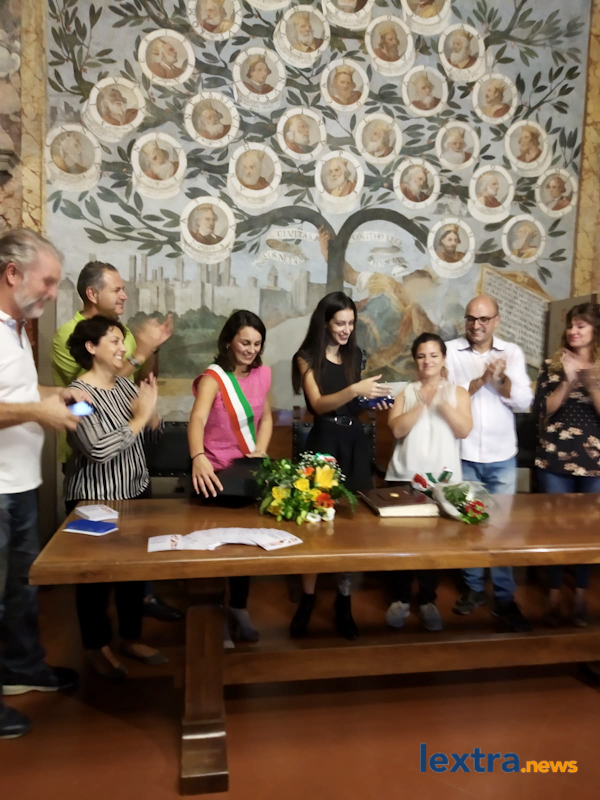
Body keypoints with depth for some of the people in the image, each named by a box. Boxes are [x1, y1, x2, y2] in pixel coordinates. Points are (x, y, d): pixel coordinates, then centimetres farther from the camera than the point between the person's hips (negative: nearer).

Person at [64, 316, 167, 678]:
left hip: (136, 492, 7)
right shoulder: (79, 393, -18)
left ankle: (132, 637, 35)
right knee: (96, 574, 10)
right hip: (94, 501, -7)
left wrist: (151, 410, -13)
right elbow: (98, 450, -30)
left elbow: (154, 433, 7)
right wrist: (139, 416, -22)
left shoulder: (127, 385, 4)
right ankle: (98, 646, 30)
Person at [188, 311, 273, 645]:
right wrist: (198, 459, -53)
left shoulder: (262, 373, 0)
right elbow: (197, 420, -34)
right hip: (217, 473, -5)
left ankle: (239, 607, 32)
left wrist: (261, 450, -8)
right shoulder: (213, 378, -17)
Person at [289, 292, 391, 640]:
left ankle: (344, 601, 16)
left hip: (355, 440, 4)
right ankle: (307, 599, 13)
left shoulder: (355, 354, 10)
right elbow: (319, 404, -16)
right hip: (324, 440, -4)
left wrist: (374, 398, -2)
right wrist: (355, 389, -29)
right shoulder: (307, 357, -4)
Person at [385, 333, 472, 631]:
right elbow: (396, 429, -7)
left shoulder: (458, 392, 7)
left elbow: (464, 430, -6)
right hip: (405, 475, 0)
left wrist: (443, 403, -16)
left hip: (443, 477, 0)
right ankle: (400, 599, 17)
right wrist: (422, 403, -14)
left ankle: (427, 600, 19)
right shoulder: (405, 392, 7)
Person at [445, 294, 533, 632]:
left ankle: (505, 598, 18)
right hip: (462, 455, -1)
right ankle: (474, 588, 27)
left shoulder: (512, 352, 3)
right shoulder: (451, 351, -3)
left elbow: (525, 401, -3)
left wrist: (501, 380, -19)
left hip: (502, 456, 1)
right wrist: (481, 380, -21)